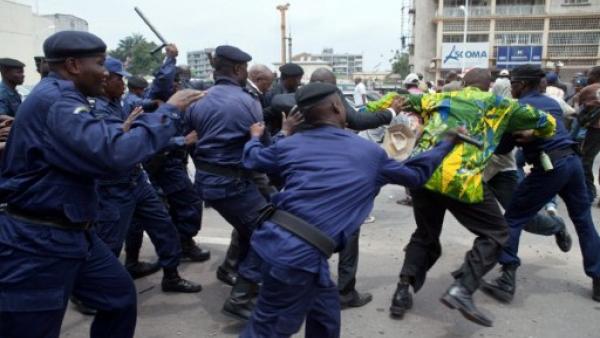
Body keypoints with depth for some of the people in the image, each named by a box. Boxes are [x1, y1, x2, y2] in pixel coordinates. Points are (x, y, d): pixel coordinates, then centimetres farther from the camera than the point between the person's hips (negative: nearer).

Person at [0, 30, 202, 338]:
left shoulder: (58, 96, 12)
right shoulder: (55, 100, -23)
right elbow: (115, 154, -35)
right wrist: (168, 112, -25)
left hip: (72, 234, 10)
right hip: (37, 244, -10)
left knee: (121, 298, 18)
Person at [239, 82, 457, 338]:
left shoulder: (291, 144, 11)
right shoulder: (370, 153, 5)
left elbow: (252, 160, 28)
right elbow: (416, 173, 20)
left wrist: (255, 136, 50)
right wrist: (447, 144, 35)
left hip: (273, 238, 6)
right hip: (300, 254, -6)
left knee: (325, 306, 25)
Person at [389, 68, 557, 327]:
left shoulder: (442, 97, 28)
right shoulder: (497, 103, 19)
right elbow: (546, 123, 28)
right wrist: (528, 135, 48)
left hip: (421, 172, 5)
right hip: (459, 177, -5)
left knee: (425, 235, 24)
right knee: (494, 234, 11)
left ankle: (402, 292, 15)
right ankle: (461, 290, -6)